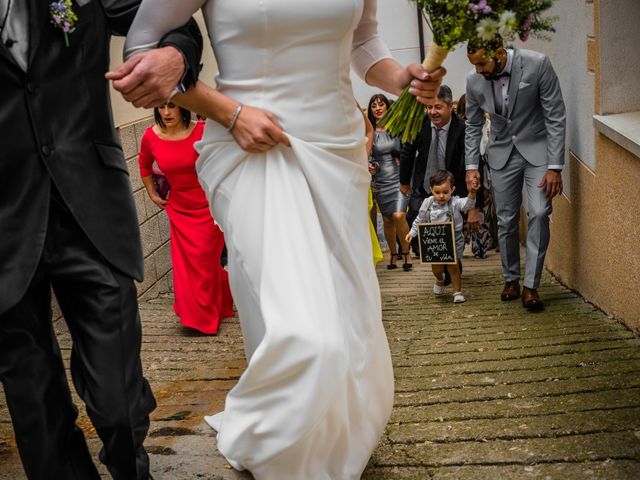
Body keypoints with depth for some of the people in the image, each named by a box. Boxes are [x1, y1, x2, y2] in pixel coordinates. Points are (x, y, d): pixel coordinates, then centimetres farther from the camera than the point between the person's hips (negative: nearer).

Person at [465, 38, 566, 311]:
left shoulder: (537, 65, -19)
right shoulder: (474, 81, -9)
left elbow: (556, 117, -15)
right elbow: (473, 126, 7)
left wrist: (555, 166, -18)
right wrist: (471, 166, -1)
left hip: (537, 148, -3)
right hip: (502, 153, 3)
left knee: (538, 213, -16)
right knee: (506, 220, 5)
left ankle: (531, 286, -10)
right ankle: (511, 280, 23)